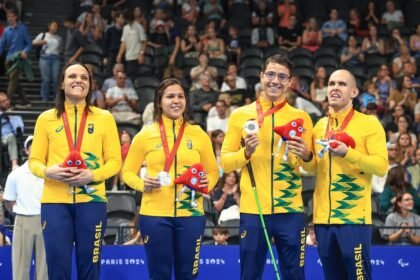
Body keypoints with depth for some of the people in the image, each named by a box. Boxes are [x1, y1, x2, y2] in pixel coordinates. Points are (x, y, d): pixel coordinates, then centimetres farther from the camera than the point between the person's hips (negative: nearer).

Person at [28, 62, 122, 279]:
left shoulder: (104, 117, 7)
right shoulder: (46, 118, 8)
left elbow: (114, 161, 4)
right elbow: (34, 161, 7)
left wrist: (92, 175, -15)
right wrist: (48, 171, -16)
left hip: (91, 200, 0)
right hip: (54, 201, 0)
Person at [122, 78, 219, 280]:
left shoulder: (198, 135, 7)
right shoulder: (146, 135, 2)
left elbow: (213, 171, 13)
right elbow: (128, 172, 6)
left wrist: (207, 184, -9)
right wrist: (143, 185, -13)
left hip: (190, 214, 1)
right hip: (154, 214, -1)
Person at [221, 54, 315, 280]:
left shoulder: (301, 117, 7)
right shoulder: (240, 115, 4)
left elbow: (312, 167, 9)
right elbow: (225, 162, 4)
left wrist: (306, 156, -13)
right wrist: (246, 152, -14)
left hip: (290, 209, 1)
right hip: (252, 210, -1)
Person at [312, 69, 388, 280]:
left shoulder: (369, 123, -3)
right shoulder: (320, 125, 15)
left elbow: (381, 166, -13)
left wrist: (348, 154, -23)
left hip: (354, 217, -6)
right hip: (323, 217, 6)